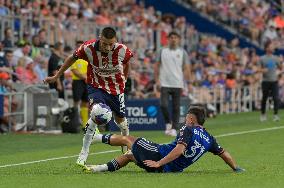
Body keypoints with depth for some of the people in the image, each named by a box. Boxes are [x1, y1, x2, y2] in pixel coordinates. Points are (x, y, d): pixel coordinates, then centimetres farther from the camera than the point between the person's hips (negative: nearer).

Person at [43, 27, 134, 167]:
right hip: (96, 86, -2)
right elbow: (72, 58, -6)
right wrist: (56, 77, 1)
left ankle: (127, 145, 49)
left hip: (116, 89, 2)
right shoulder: (88, 48, -24)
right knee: (96, 113, -29)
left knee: (120, 120, 14)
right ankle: (84, 153, -20)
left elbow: (127, 62, 4)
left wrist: (123, 80, 16)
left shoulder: (122, 50, -21)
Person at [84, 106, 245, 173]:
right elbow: (224, 153, 13)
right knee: (129, 156, 27)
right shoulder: (209, 139, 9)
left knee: (127, 139, 15)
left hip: (160, 153, -7)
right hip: (170, 169, 7)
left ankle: (99, 137, 33)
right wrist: (236, 169, 26)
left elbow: (179, 150, -24)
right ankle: (101, 168, 22)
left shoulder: (188, 130, -10)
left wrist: (159, 163, -26)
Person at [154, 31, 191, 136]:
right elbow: (157, 66, 12)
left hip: (177, 84, 0)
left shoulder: (182, 52, 5)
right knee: (163, 105, -10)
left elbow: (187, 68, 3)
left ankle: (174, 129, 8)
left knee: (176, 108, 1)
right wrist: (157, 79, 2)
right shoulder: (162, 51, 8)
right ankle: (168, 123, 13)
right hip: (165, 84, 0)